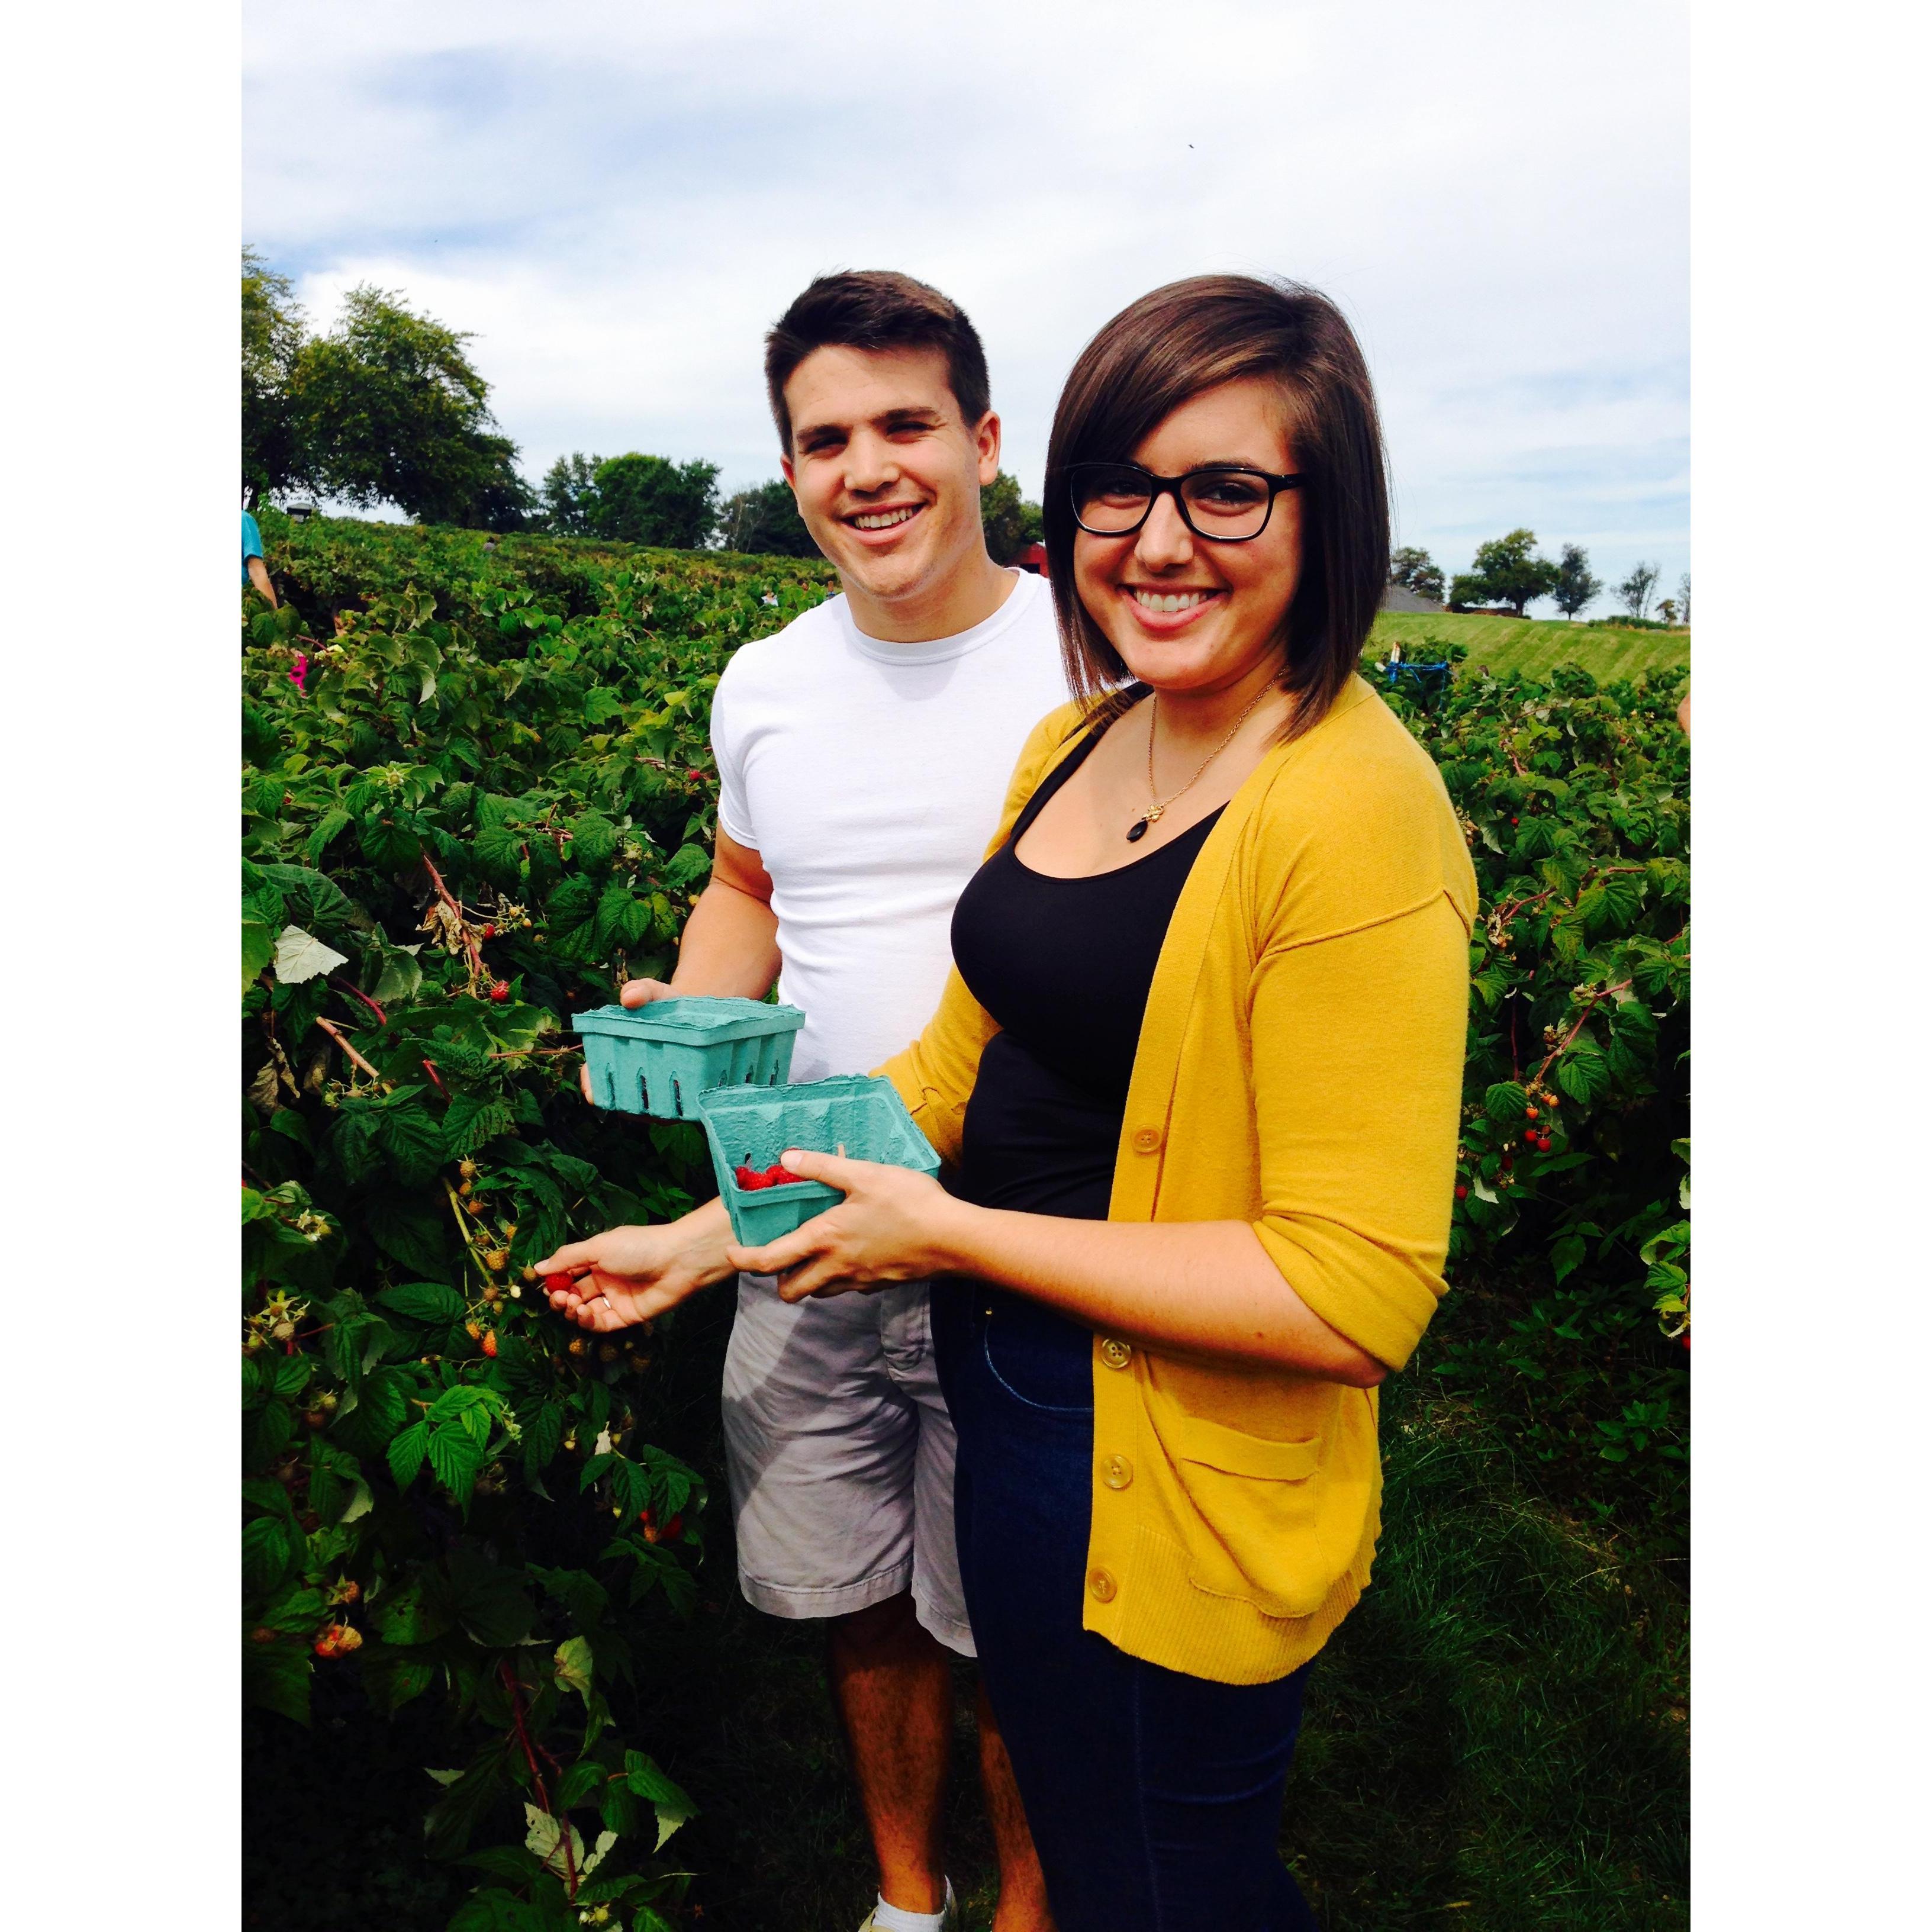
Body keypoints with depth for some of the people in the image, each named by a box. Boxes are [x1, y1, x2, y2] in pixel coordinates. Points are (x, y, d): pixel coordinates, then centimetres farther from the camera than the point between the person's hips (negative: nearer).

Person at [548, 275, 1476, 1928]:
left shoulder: (1355, 812, -24)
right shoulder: (1073, 746, 1)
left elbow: (1358, 1292, -25)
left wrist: (950, 1232, -20)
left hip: (1181, 1497, -7)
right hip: (1009, 1400, 8)